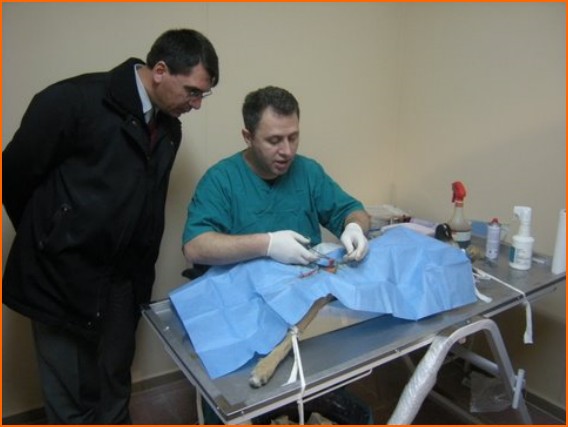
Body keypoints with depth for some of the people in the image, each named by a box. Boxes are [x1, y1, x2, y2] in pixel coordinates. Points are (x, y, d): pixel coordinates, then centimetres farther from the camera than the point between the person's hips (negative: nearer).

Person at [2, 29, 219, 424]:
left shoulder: (169, 127, 4)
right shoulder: (74, 100, -17)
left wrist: (142, 272, 10)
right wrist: (48, 241, 3)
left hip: (121, 282, 6)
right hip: (62, 278, -5)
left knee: (115, 393, 19)